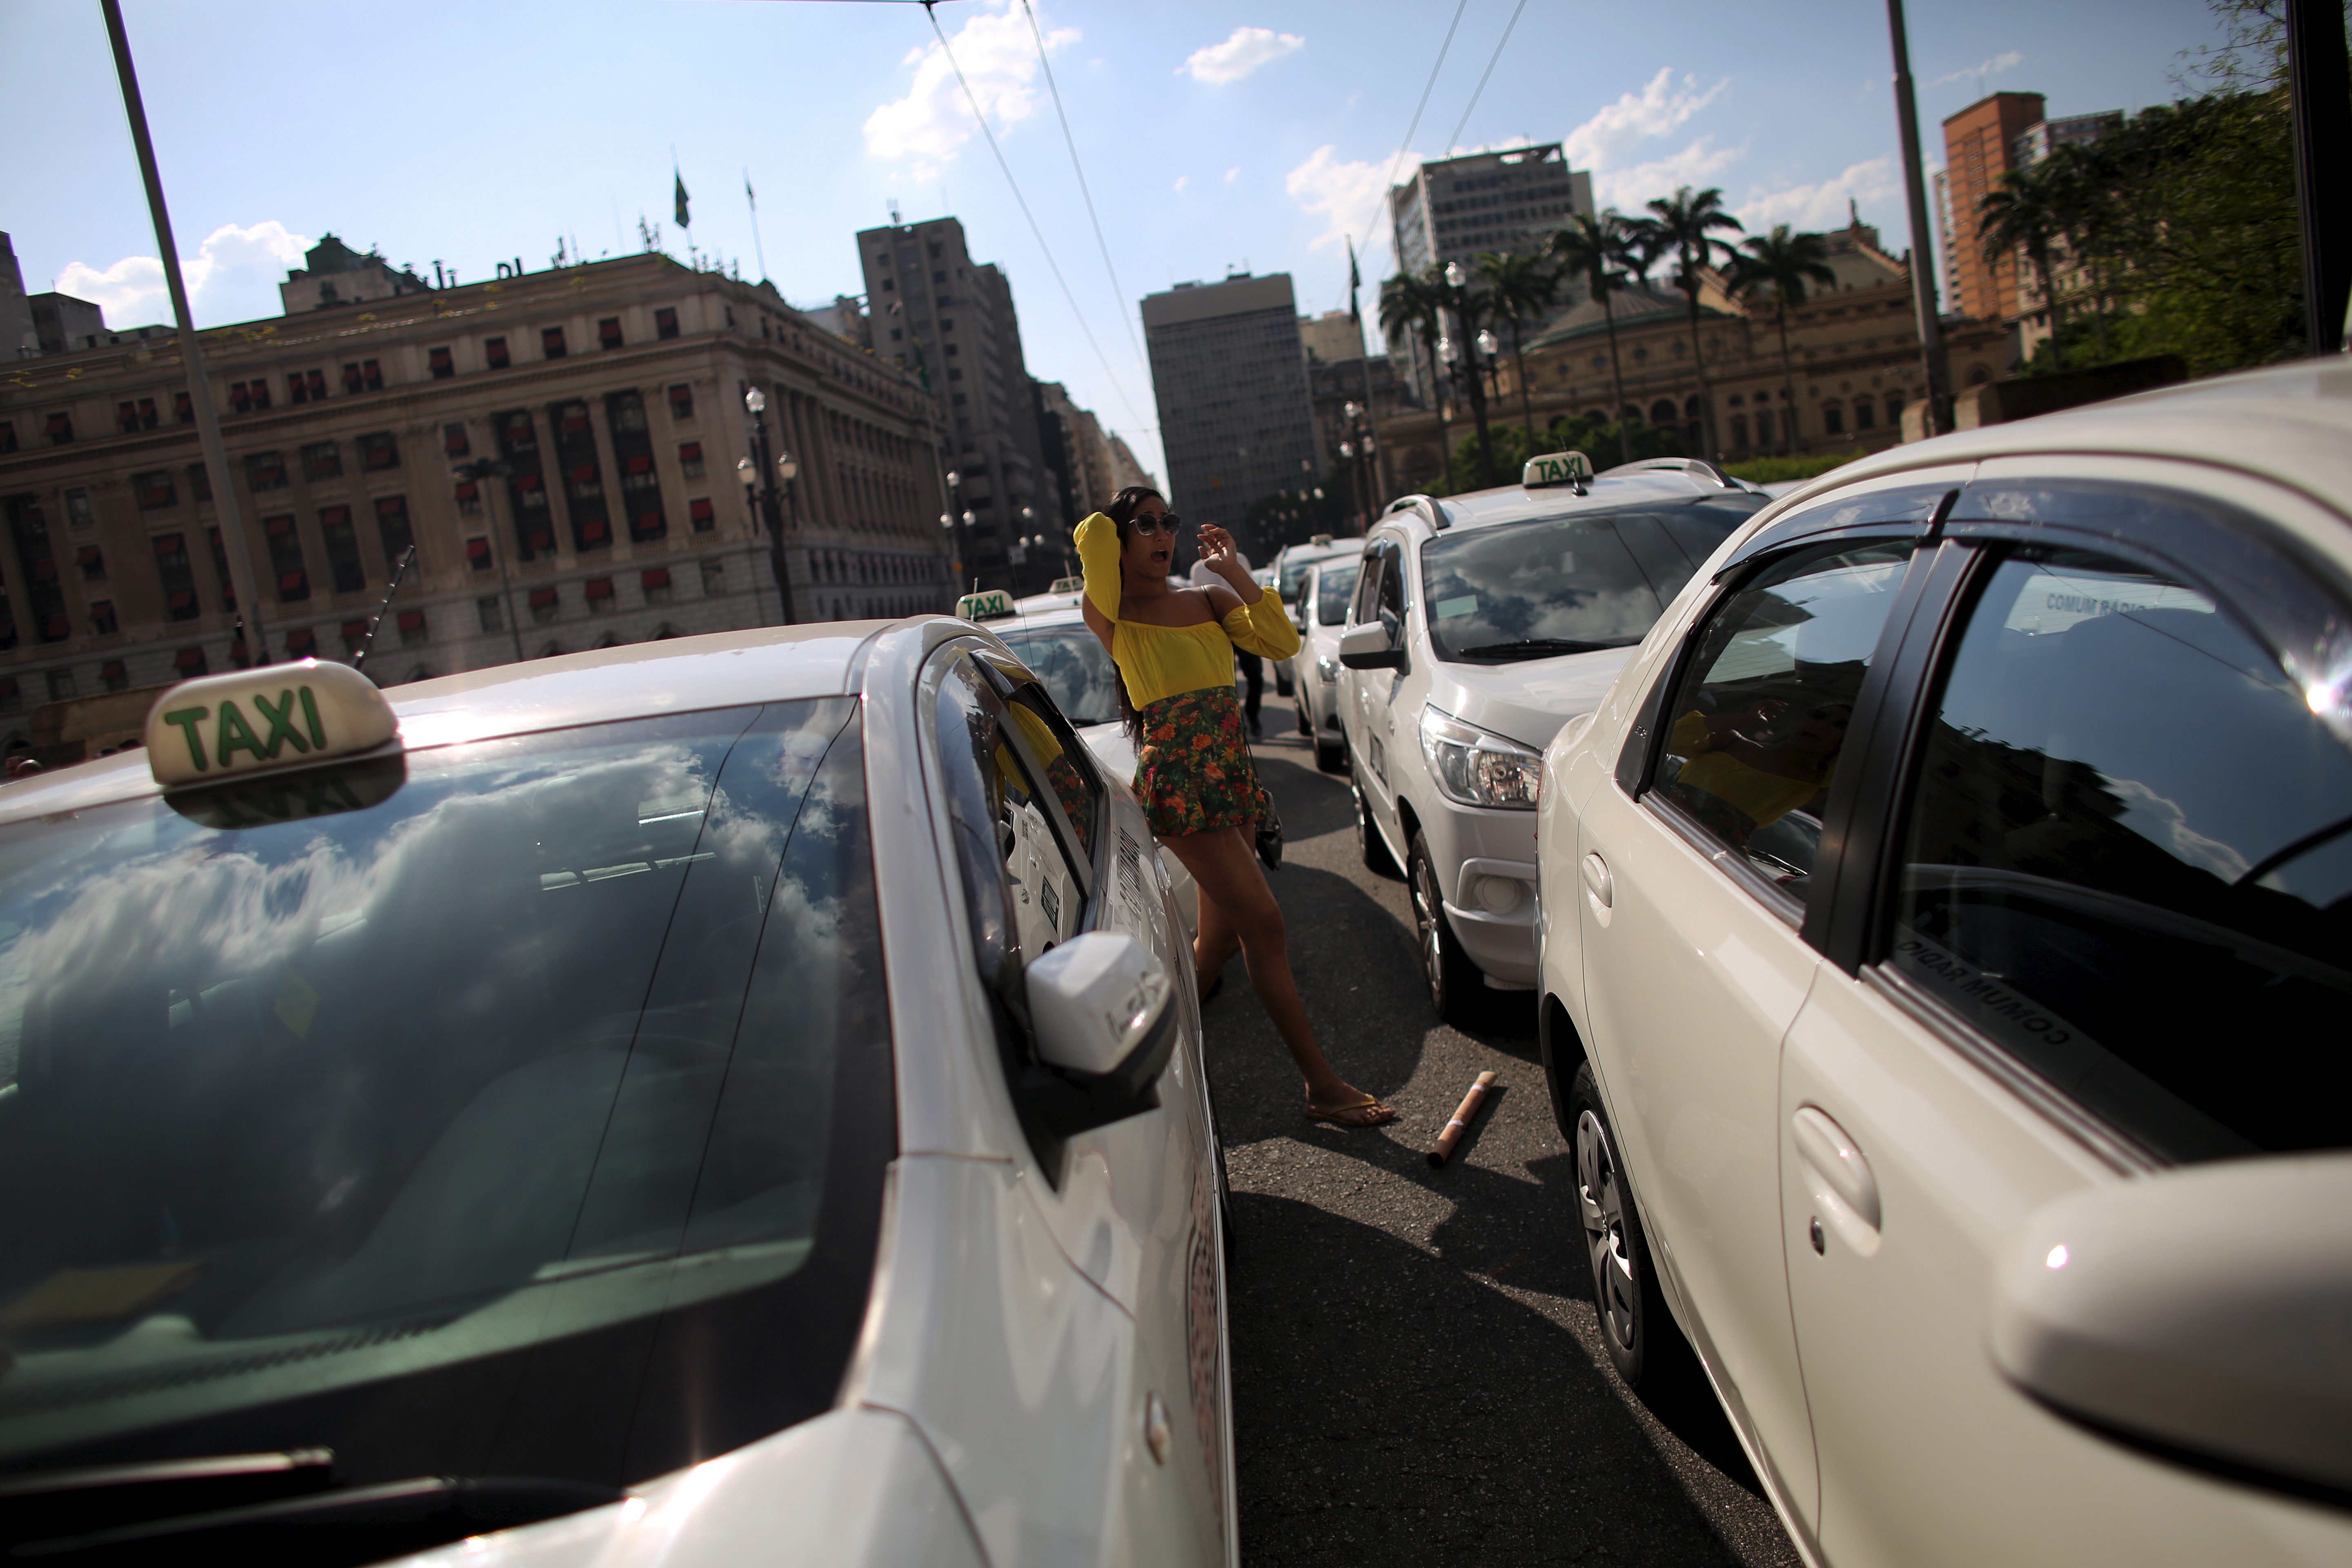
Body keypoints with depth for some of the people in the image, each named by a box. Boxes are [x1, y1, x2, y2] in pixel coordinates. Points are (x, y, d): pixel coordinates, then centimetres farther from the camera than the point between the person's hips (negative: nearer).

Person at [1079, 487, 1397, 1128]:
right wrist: (1114, 521, 3)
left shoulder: (1208, 600, 14)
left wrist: (1235, 571, -1)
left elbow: (1283, 643, 1)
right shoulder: (1113, 617, -2)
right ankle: (1323, 1085, -4)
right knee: (1263, 921, -10)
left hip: (1232, 775, 7)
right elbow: (1093, 536, -19)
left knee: (1221, 936, 11)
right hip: (1179, 782, -7)